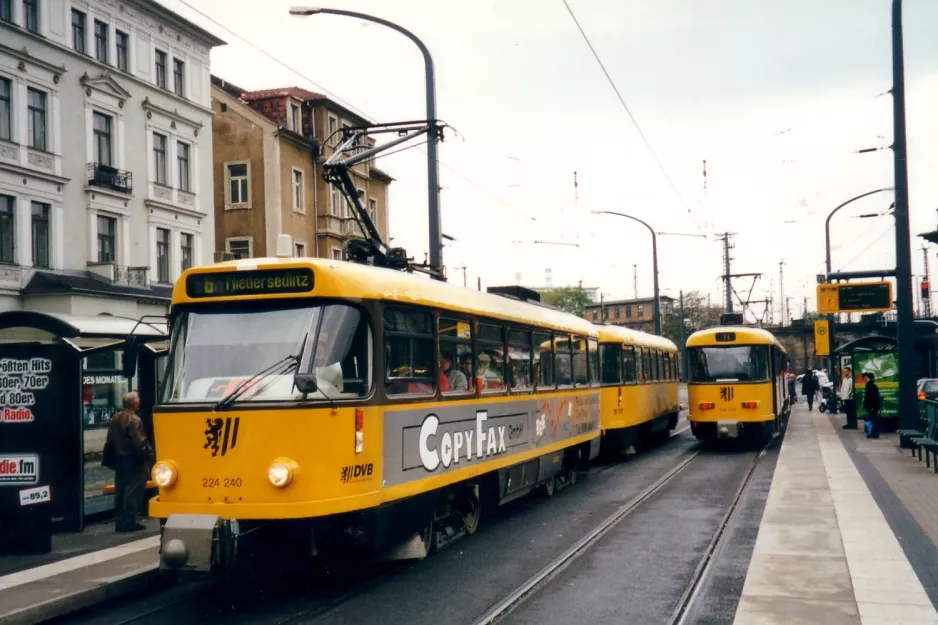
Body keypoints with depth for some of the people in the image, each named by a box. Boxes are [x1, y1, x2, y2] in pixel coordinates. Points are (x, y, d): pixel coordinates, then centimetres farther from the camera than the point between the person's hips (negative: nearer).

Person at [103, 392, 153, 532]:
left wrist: (111, 460, 19)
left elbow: (110, 441, 12)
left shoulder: (115, 418, 7)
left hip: (119, 461, 8)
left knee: (120, 492, 13)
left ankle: (119, 521, 17)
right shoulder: (135, 420, -18)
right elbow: (140, 443, -20)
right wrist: (147, 457, -9)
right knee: (133, 493, -3)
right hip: (133, 462, -8)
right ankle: (129, 521, -2)